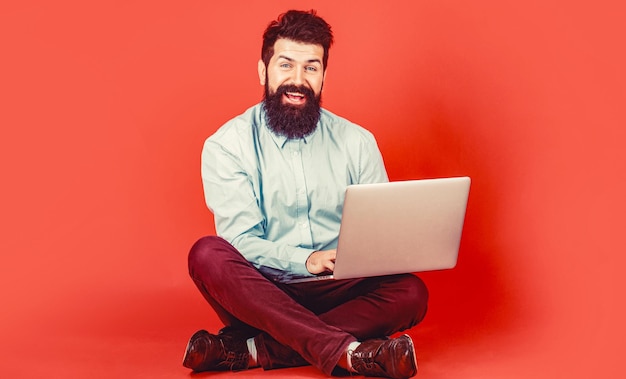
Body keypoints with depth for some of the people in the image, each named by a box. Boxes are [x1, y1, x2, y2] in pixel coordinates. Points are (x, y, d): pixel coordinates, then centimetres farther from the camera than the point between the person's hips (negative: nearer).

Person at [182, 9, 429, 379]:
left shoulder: (357, 142, 6)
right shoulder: (227, 145, -1)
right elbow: (241, 241, -10)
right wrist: (304, 260, -29)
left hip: (336, 294, 2)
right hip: (260, 296, -2)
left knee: (410, 292, -25)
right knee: (207, 254, -31)